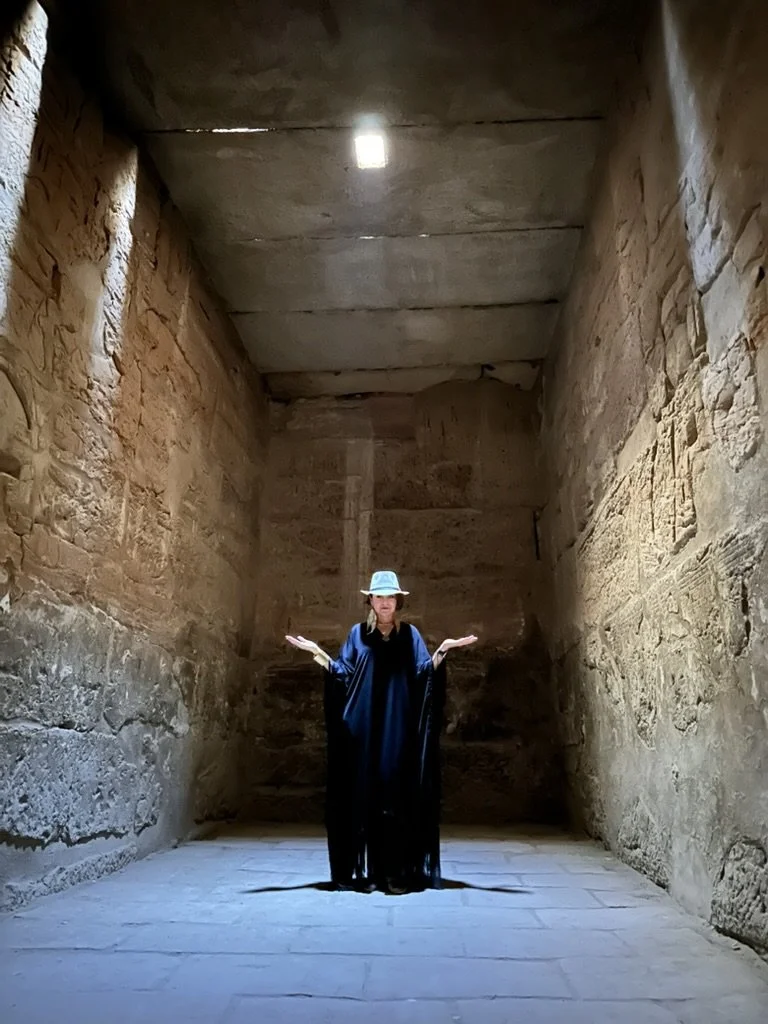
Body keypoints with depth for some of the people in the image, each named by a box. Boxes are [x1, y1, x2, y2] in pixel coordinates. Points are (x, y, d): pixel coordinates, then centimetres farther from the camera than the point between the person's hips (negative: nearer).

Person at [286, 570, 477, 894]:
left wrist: (442, 651, -12)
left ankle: (399, 872, 2)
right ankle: (368, 871, 8)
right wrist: (317, 653, -4)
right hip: (364, 729, 1)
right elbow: (343, 673, 6)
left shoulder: (410, 634, 10)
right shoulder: (358, 634, 11)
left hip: (399, 730, 0)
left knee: (399, 795, -3)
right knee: (365, 793, 0)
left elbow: (424, 673, 3)